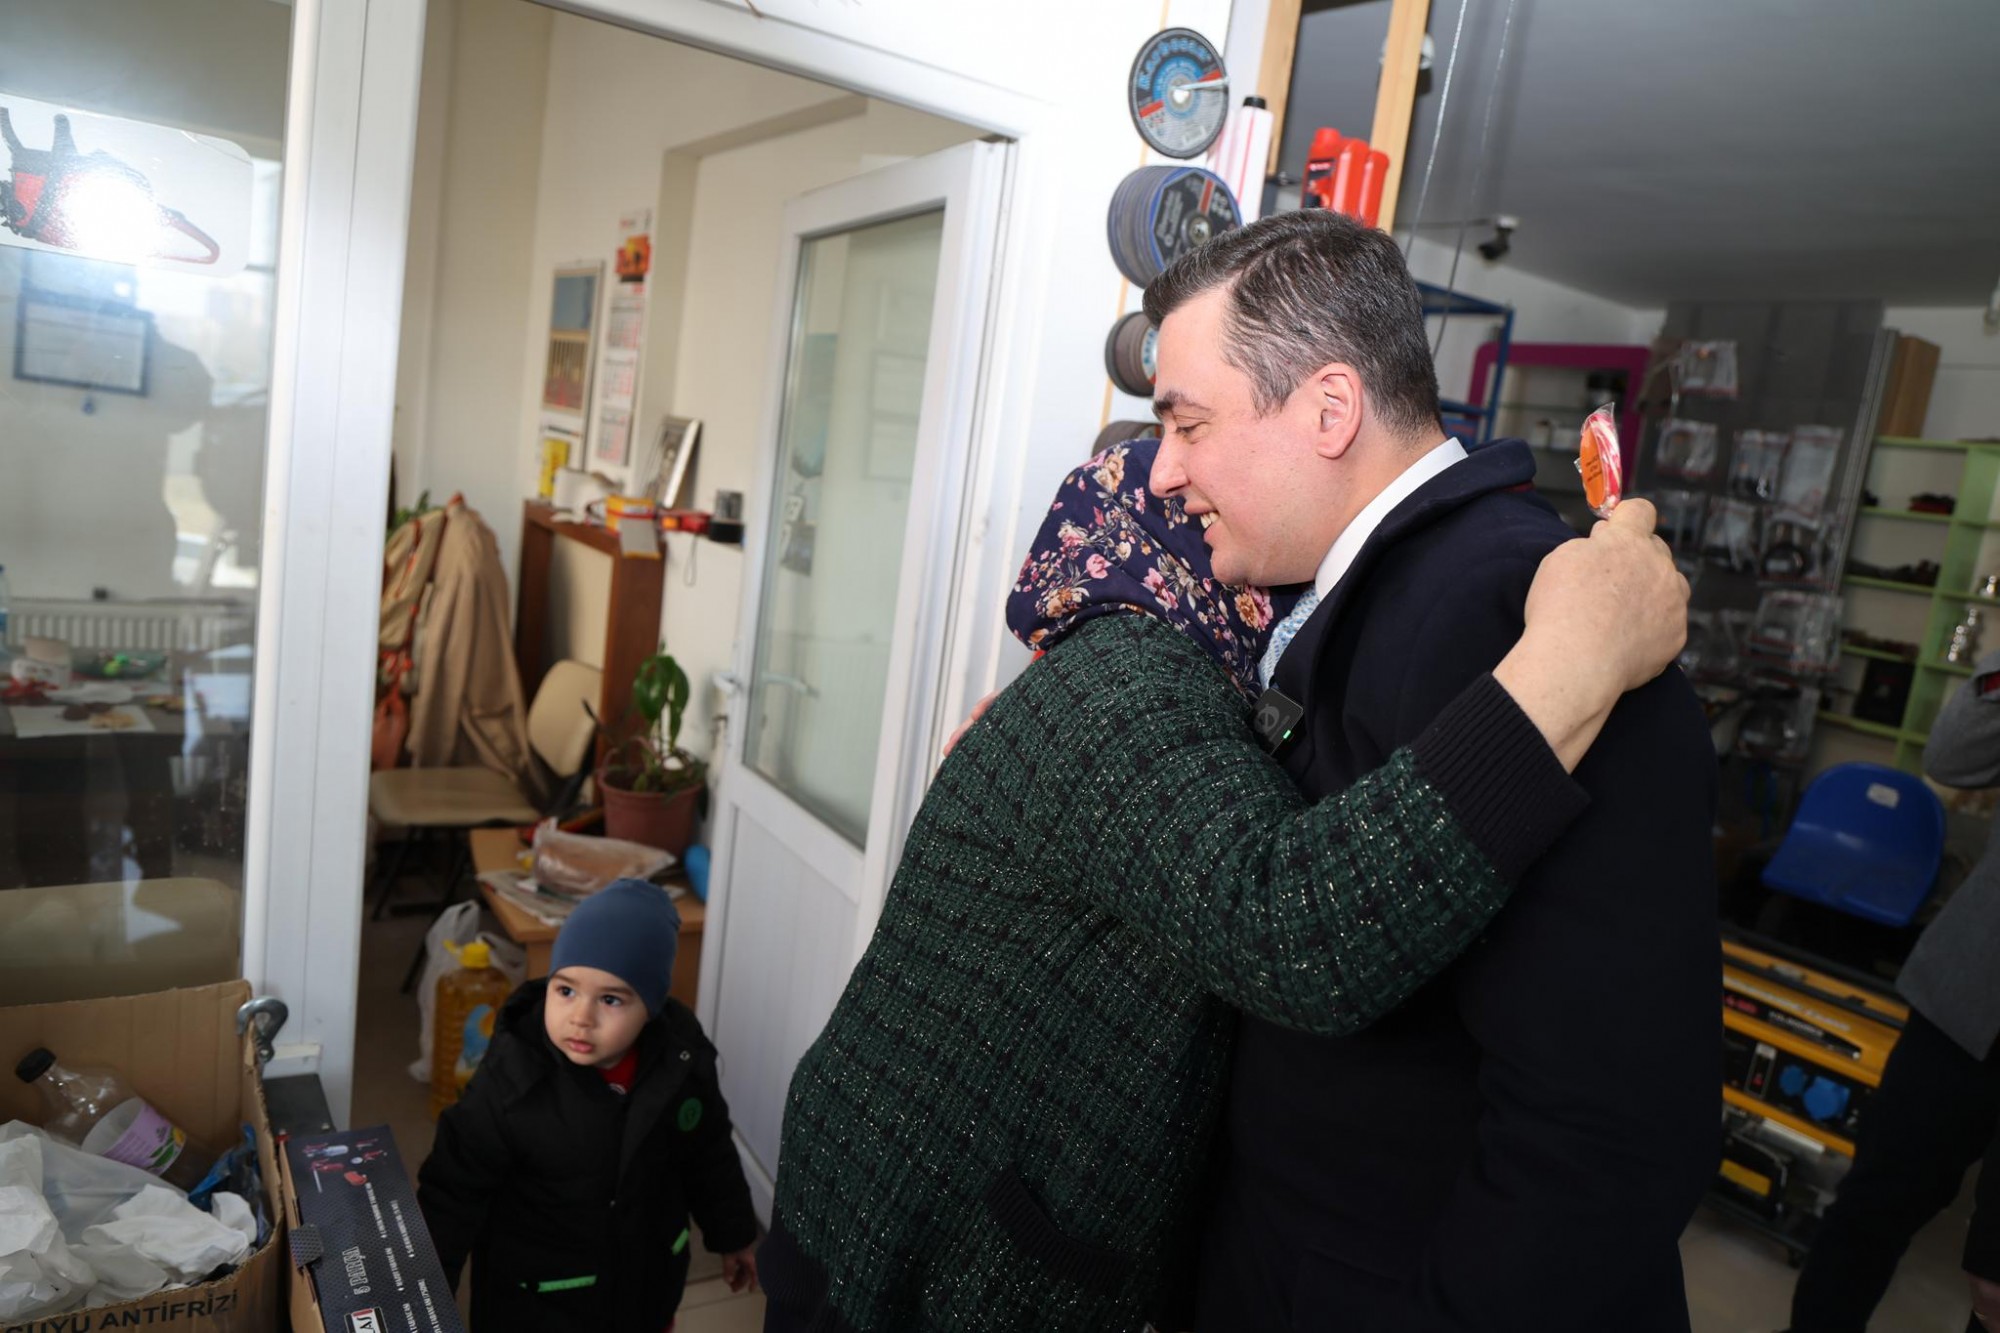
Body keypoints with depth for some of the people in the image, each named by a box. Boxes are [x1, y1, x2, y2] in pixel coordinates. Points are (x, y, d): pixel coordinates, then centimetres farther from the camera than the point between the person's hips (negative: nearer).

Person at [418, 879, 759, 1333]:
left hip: (647, 1275, 3)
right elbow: (452, 1194, -16)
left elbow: (710, 1153, -1)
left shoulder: (681, 1057, -18)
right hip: (537, 1296, -3)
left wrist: (733, 1235, 10)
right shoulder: (511, 1082, -28)